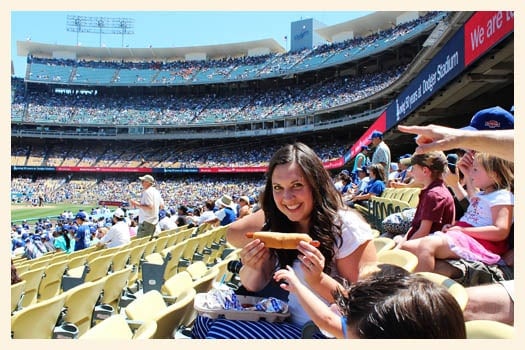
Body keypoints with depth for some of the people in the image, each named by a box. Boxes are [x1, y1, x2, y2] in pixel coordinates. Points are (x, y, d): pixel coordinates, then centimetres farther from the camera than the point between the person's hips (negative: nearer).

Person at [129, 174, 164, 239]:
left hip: (146, 222, -10)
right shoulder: (157, 192, 14)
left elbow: (149, 207, -23)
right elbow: (162, 206, 17)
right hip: (154, 221, 10)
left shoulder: (147, 192, -15)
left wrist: (137, 204, -18)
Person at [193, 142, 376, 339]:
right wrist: (252, 267, -17)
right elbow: (254, 286, 5)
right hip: (287, 324, 6)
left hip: (324, 334, -6)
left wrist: (319, 280, -31)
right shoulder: (275, 224, -1)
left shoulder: (345, 228, -19)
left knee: (223, 332, -18)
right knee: (207, 320, -6)